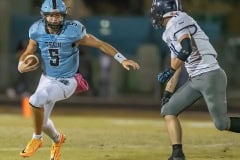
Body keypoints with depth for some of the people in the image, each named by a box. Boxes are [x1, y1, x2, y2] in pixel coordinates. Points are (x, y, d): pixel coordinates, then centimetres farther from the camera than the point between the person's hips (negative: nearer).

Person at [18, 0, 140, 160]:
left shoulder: (73, 31, -22)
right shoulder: (38, 31, -11)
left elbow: (100, 44, -17)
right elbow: (28, 53, 2)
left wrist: (123, 59, -25)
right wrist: (21, 65, -20)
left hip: (66, 82, -5)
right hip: (47, 79, 5)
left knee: (36, 100, -29)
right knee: (42, 121, 17)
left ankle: (36, 139, -6)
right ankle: (57, 139, 52)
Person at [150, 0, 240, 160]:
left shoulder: (178, 20, -8)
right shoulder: (169, 34, 21)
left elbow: (186, 49, -22)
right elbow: (176, 64, 25)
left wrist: (170, 71, -15)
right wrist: (167, 93, 22)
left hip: (210, 76, -10)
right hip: (195, 80, 10)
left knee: (222, 124, -11)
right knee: (168, 110, 6)